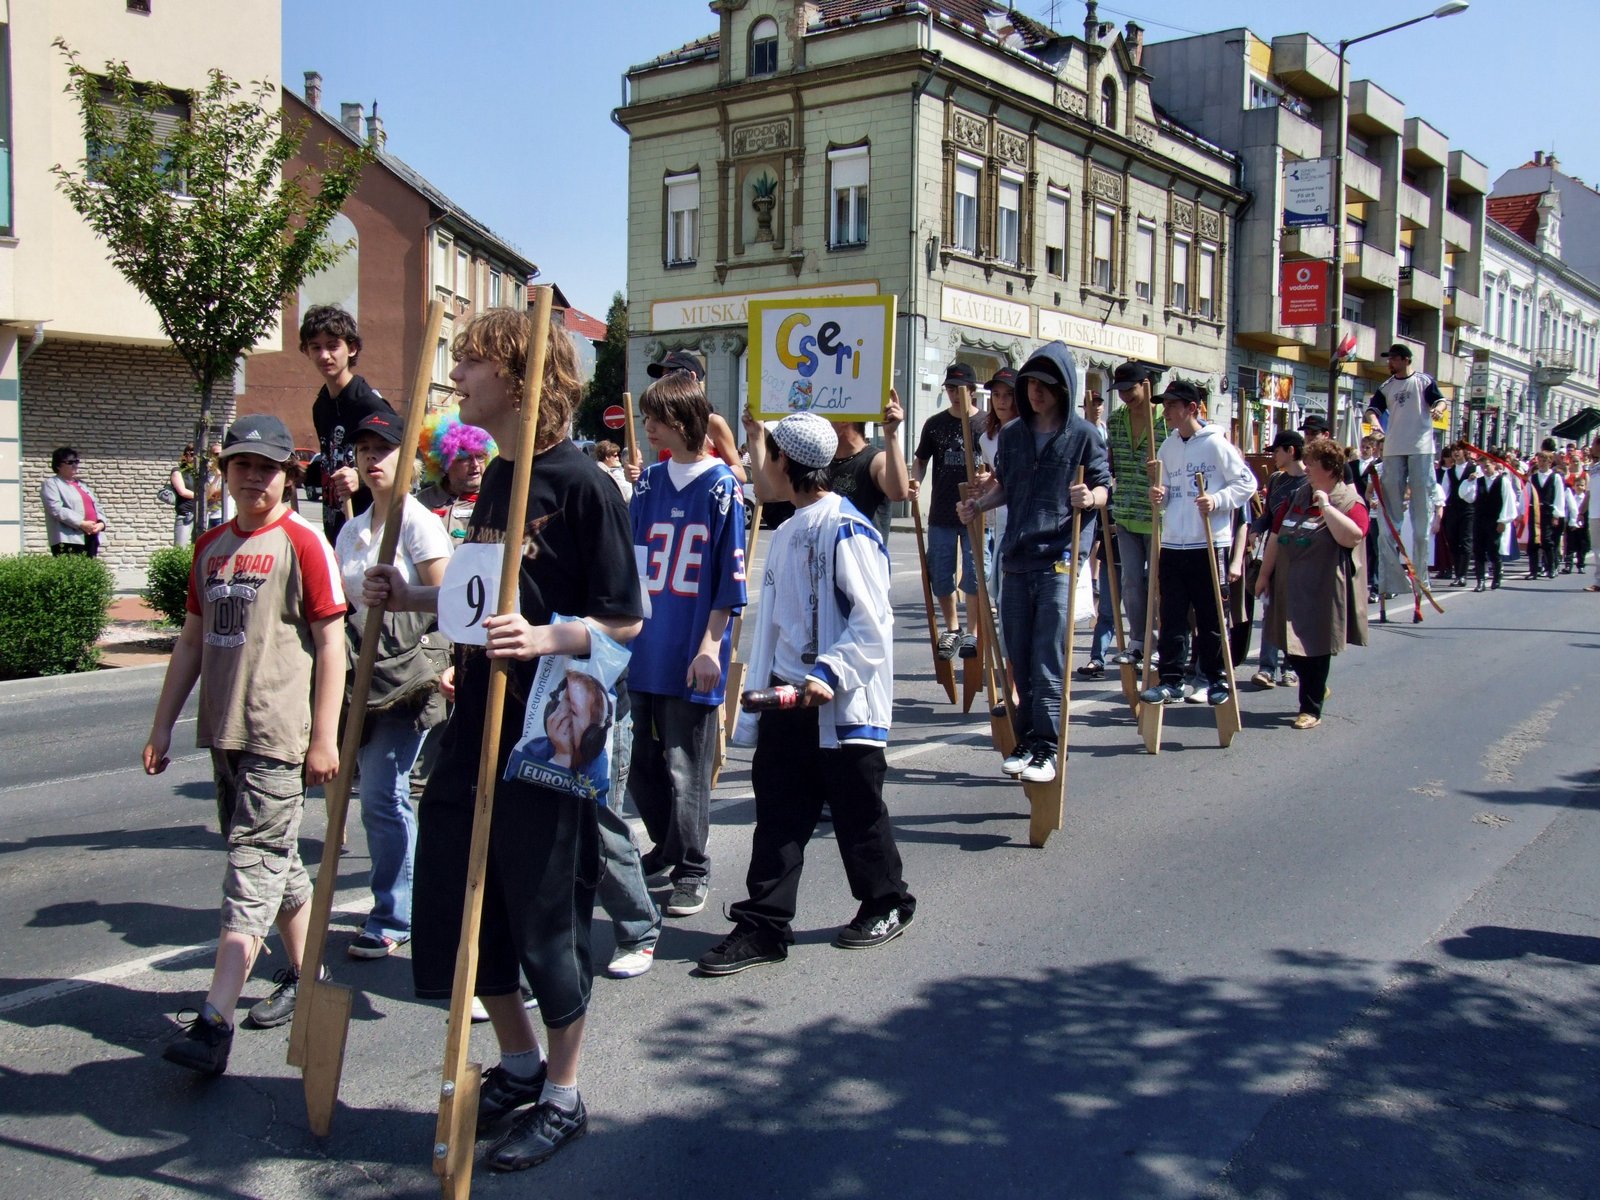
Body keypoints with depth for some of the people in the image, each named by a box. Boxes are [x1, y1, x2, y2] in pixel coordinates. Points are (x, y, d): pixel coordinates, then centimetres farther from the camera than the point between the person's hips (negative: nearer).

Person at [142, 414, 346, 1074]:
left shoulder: (302, 543, -7)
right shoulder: (210, 547, 13)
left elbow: (331, 644, -9)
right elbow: (192, 641, 18)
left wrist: (324, 737, -13)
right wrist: (162, 725, 16)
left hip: (280, 736, -7)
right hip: (223, 730, 7)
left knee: (253, 867, -8)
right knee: (275, 859, 16)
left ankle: (213, 1022, -11)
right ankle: (305, 976, 29)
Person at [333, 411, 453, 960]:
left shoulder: (417, 521, -7)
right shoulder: (352, 530, 15)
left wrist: (394, 592, -24)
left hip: (408, 672, -7)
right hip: (367, 670, 7)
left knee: (383, 794, -9)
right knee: (377, 795, 11)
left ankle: (391, 919, 3)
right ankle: (400, 903, 26)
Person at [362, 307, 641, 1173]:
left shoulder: (580, 484, -13)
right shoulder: (494, 479, 12)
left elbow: (624, 620, -14)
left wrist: (543, 638, -29)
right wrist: (408, 599, 9)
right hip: (475, 728, 8)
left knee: (547, 919, 4)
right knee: (453, 906, 14)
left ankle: (563, 1096, 24)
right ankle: (518, 1064, 34)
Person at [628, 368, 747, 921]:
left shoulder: (722, 487, -7)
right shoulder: (648, 482, 9)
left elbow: (729, 576, -8)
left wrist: (711, 645, -13)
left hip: (691, 653, -6)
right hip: (641, 647, 6)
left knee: (685, 768, 1)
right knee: (640, 761, 14)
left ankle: (692, 870, 16)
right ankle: (668, 845, 34)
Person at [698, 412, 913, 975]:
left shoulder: (846, 531, -13)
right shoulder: (788, 533, 15)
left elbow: (873, 622, -17)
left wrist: (831, 675, -26)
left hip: (842, 705, -8)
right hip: (786, 697, 8)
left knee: (857, 811, 7)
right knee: (777, 812, 6)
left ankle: (886, 903, 27)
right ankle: (764, 925, 11)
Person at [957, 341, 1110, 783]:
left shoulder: (1083, 435, 0)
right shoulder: (1012, 434, 13)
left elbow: (1104, 485, 4)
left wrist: (1090, 498, -18)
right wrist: (977, 504, 5)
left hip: (1059, 558, -5)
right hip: (1016, 558, 5)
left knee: (1048, 661, -7)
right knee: (1019, 659, 9)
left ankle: (1046, 747, -1)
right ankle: (1026, 741, 19)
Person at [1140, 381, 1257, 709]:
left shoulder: (1215, 443, -6)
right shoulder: (1167, 447, 11)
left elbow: (1247, 483, -5)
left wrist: (1217, 501, -18)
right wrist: (1159, 496, -3)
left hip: (1209, 544, -5)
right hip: (1172, 544, 5)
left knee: (1211, 617, 5)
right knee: (1172, 617, 4)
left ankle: (1217, 679, 17)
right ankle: (1172, 680, 9)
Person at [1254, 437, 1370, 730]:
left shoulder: (1349, 501, -6)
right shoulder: (1297, 496, 12)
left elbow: (1353, 536, -25)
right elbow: (1276, 536, 15)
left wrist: (1326, 505, -21)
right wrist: (1264, 574, 13)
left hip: (1322, 591, -6)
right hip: (1289, 586, 6)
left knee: (1315, 648, 0)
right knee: (1292, 645, 11)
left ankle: (1312, 709, 11)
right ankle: (1317, 689, 35)